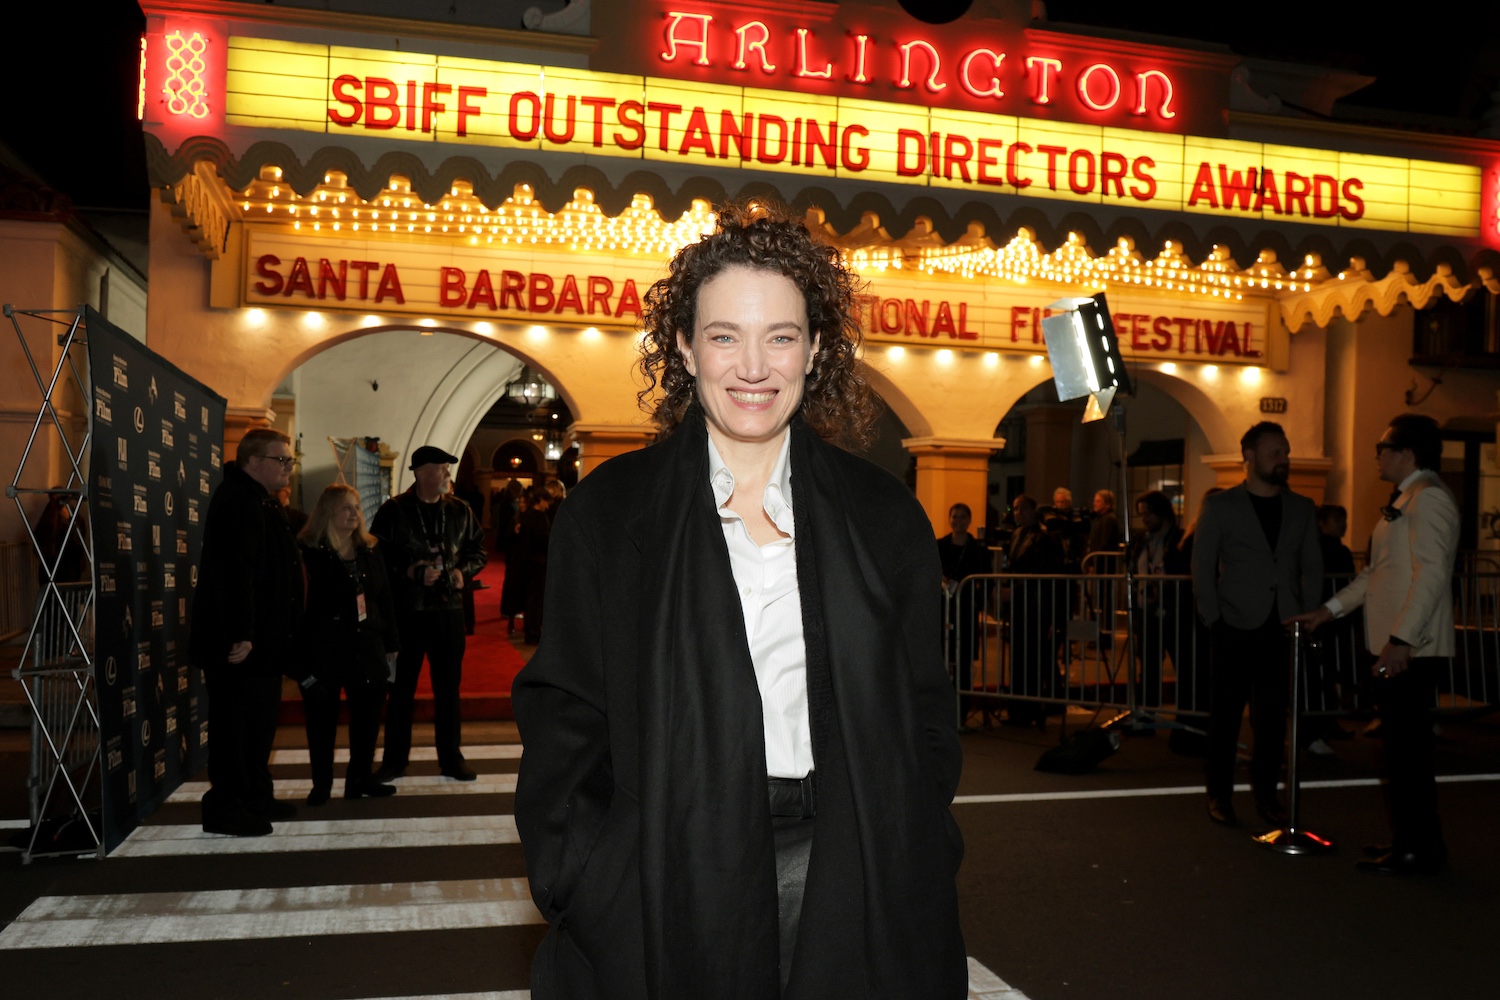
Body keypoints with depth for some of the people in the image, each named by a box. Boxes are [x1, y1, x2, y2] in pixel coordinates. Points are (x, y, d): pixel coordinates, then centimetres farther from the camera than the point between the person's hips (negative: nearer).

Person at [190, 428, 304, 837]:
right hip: (240, 644, -11)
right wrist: (241, 634, -29)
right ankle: (225, 807, 6)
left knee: (259, 721, 17)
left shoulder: (261, 501, 17)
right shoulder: (239, 501, -17)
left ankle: (256, 796, 27)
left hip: (262, 640, 11)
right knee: (237, 723, -3)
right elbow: (236, 572, -26)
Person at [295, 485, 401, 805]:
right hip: (324, 649, -5)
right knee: (322, 718, 4)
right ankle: (321, 784, 16)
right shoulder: (309, 552, -8)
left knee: (368, 715, 9)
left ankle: (359, 778, 22)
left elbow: (385, 599, 12)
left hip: (367, 647, 5)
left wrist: (391, 646, 9)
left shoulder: (369, 551, 10)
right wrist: (302, 657, -16)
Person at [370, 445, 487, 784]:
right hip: (406, 611, -2)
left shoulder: (460, 511, 6)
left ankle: (451, 758, 20)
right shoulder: (393, 511, -4)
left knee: (448, 686, 9)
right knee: (401, 686, 7)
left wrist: (464, 571, -5)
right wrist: (409, 572, -16)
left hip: (449, 609, 3)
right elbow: (377, 557, -5)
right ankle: (394, 759, 19)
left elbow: (478, 548, 13)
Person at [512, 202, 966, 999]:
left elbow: (924, 713, 7)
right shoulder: (608, 511, 0)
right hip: (669, 887, -1)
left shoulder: (882, 515, 4)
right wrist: (586, 888, -8)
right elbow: (562, 718, 1)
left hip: (845, 881, 2)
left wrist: (917, 869, -1)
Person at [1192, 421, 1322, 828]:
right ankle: (1219, 794, 13)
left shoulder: (1302, 509, 12)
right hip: (1236, 628, -3)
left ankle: (1265, 794, 18)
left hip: (1282, 630, 3)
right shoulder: (1220, 507, 2)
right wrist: (1213, 619, -5)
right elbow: (1202, 568, 1)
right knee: (1225, 714, 2)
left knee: (1272, 717, 7)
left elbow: (1312, 567, 13)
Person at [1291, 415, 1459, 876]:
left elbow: (1431, 573, -20)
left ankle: (1420, 850, 4)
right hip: (1393, 646, 10)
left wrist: (1401, 639, -24)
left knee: (1409, 748, -4)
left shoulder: (1429, 497, -11)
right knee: (1402, 747, 13)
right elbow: (1377, 572, 24)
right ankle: (1410, 840, 21)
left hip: (1410, 648, -10)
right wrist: (1329, 610, 20)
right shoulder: (1403, 499, 20)